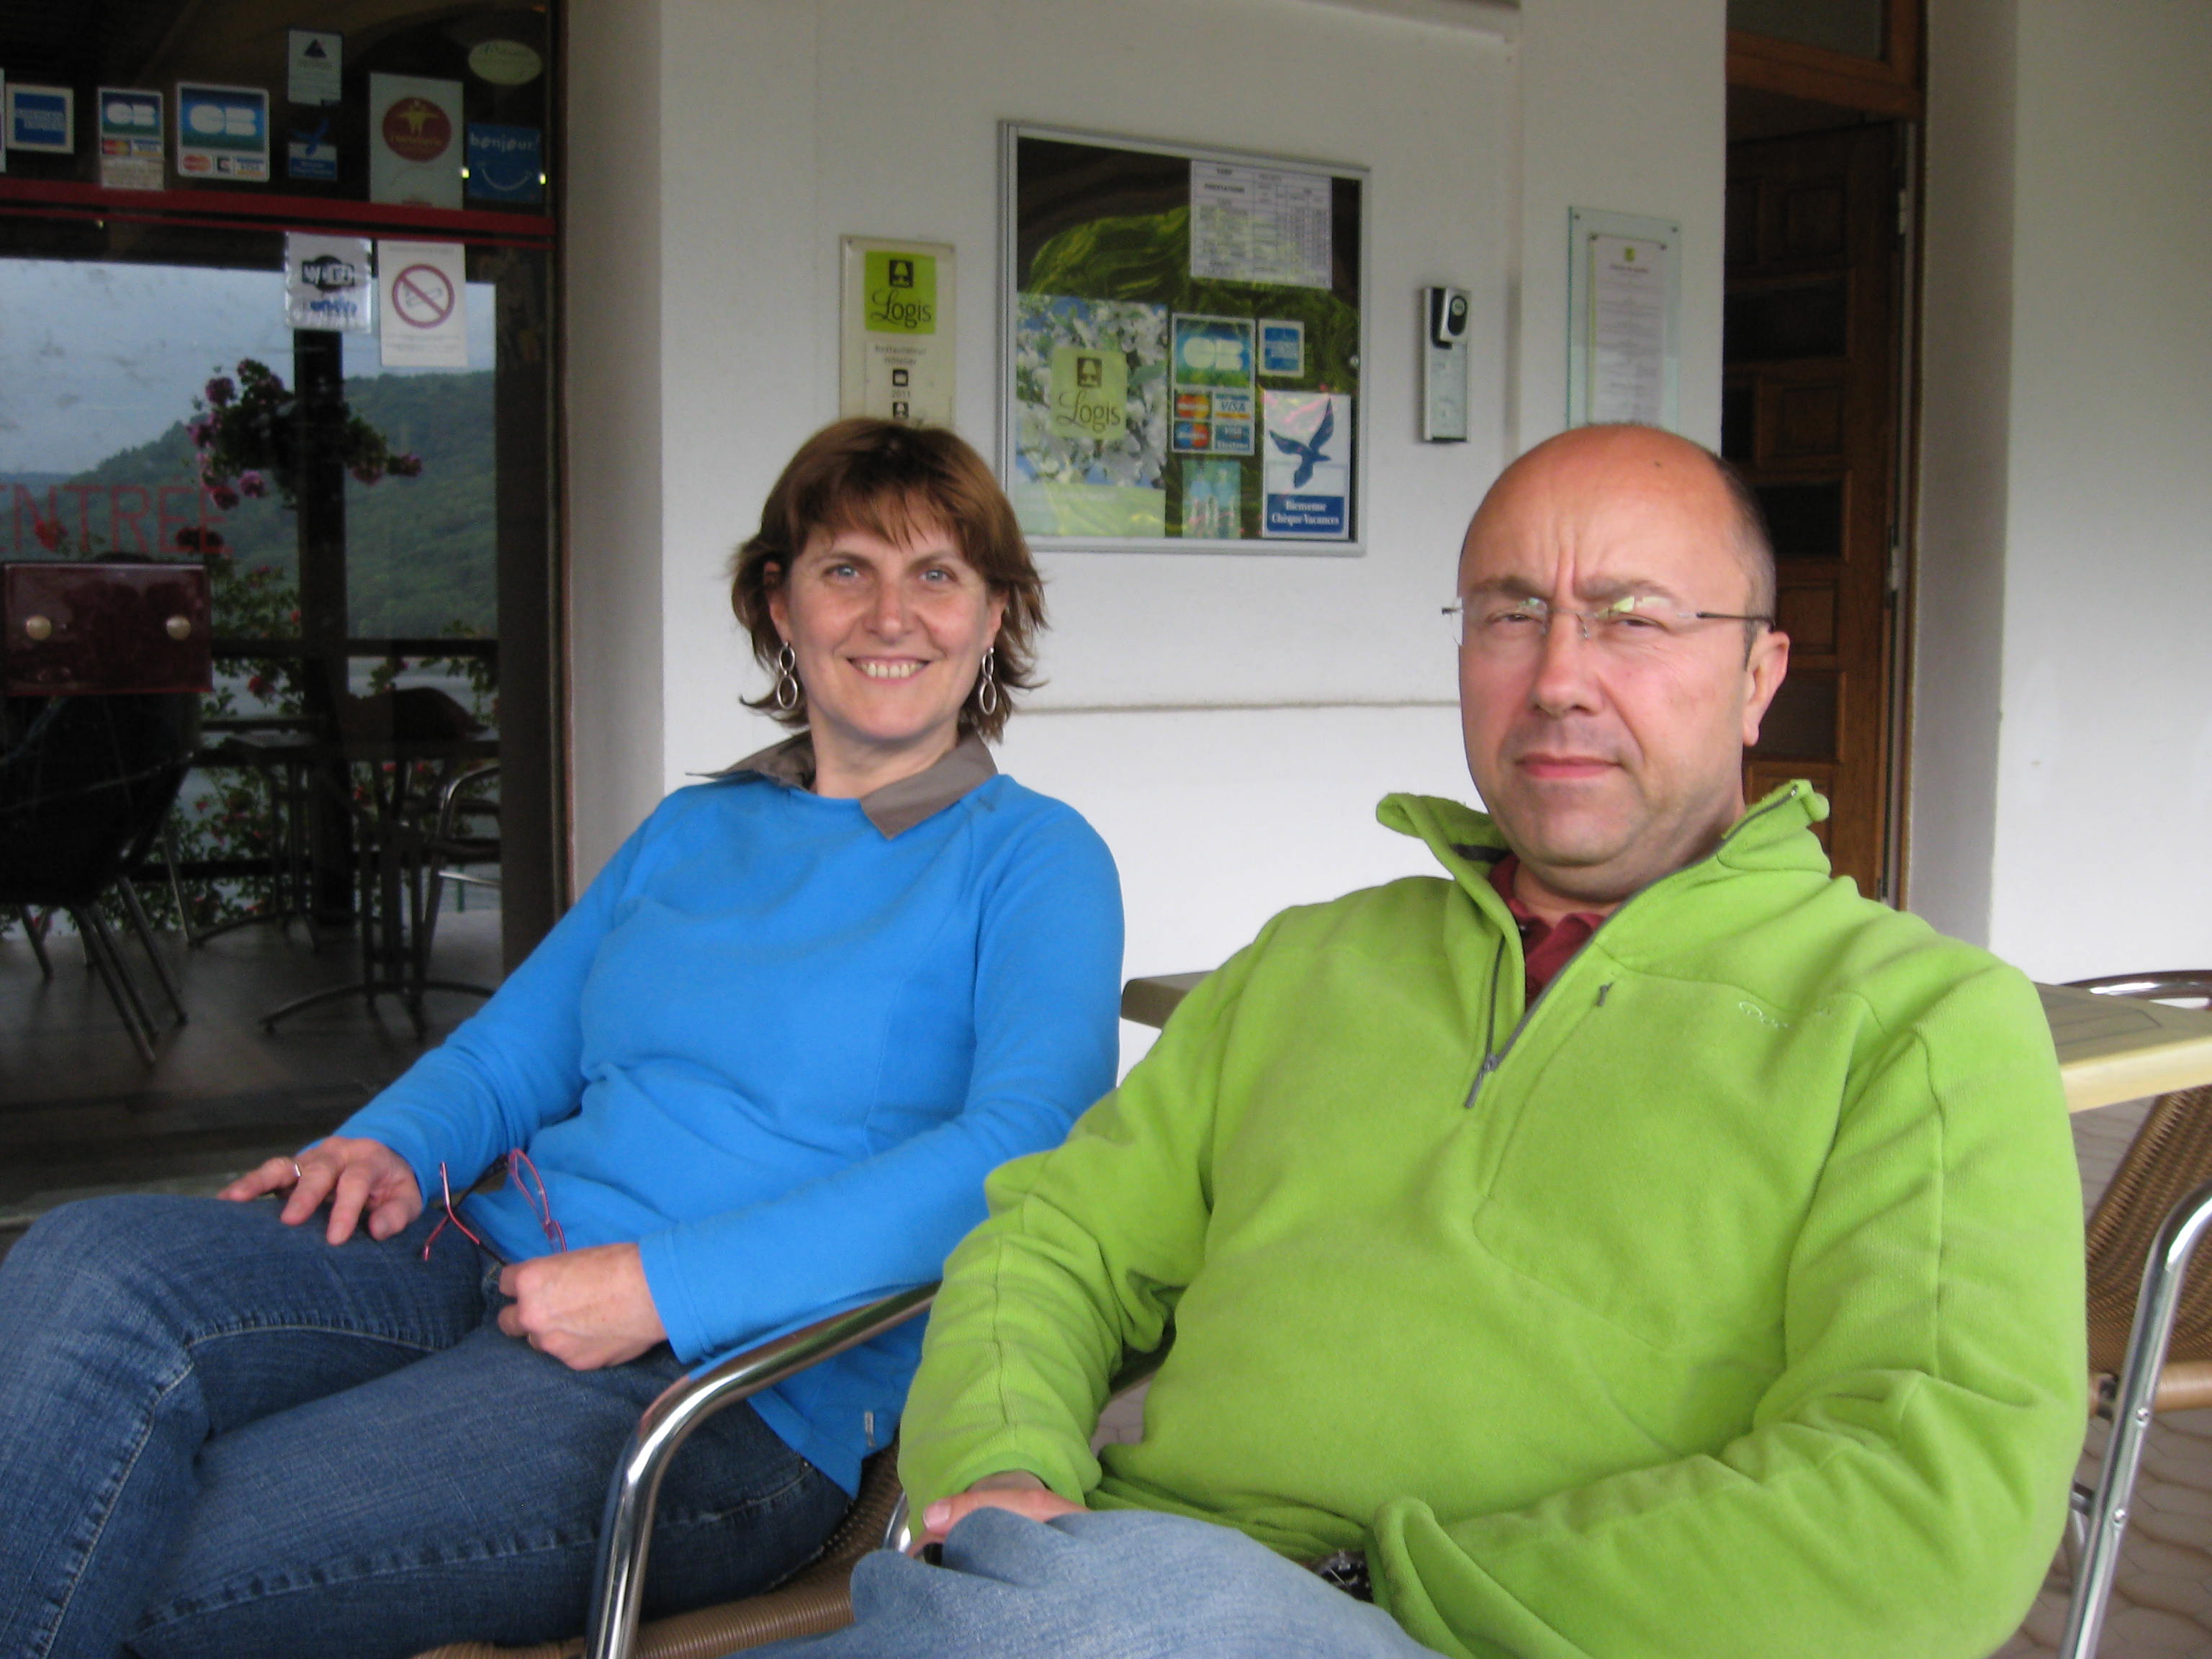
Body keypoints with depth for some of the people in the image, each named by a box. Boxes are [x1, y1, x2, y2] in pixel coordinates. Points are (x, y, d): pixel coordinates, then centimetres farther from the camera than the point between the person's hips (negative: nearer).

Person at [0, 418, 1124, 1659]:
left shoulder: (1032, 860, 2)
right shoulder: (689, 833, 22)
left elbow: (1024, 1149, -15)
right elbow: (508, 1053, 24)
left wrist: (664, 1287, -21)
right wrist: (393, 1148, -2)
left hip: (733, 1385, -5)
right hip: (490, 1269, 6)